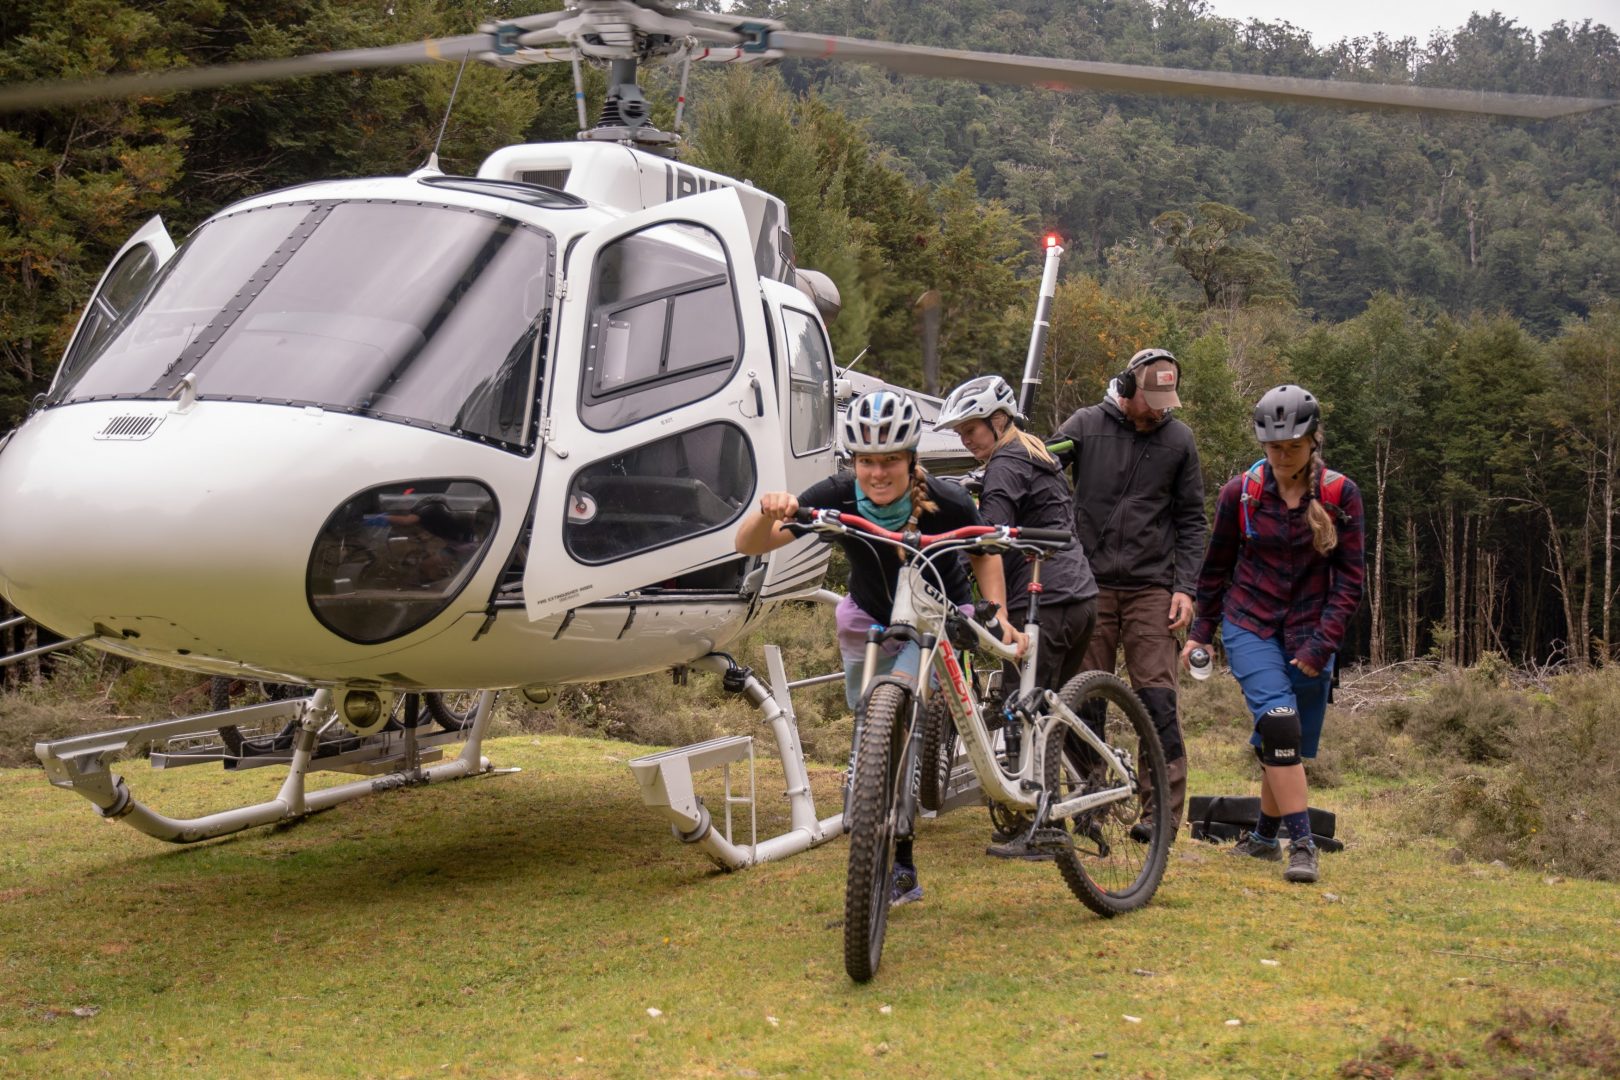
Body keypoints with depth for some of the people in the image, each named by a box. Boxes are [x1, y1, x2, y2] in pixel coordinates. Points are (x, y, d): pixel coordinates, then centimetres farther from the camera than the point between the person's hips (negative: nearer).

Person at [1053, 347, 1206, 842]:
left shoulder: (1178, 438, 6)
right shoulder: (1086, 425, 1)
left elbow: (1192, 520, 10)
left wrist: (1184, 587, 1)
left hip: (1151, 586, 0)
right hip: (1091, 583, 0)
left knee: (1157, 699, -6)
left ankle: (1163, 811, -2)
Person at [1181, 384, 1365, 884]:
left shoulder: (1340, 495, -6)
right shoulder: (1240, 492, -4)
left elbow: (1349, 580, -4)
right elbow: (1217, 566, 9)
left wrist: (1322, 643, -12)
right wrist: (1200, 631, 9)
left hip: (1309, 635, 1)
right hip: (1249, 626, -1)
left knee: (1291, 745, 7)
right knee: (1279, 722, -21)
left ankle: (1264, 836, 30)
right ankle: (1301, 845, -18)